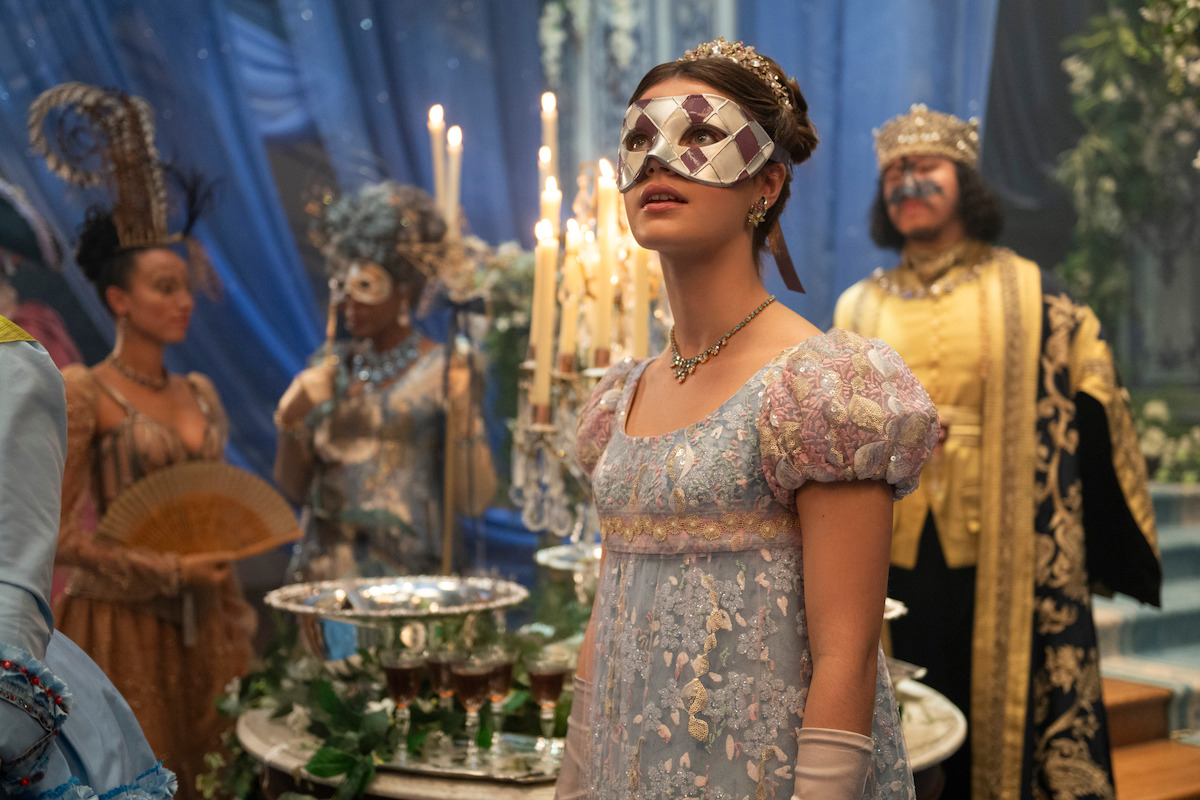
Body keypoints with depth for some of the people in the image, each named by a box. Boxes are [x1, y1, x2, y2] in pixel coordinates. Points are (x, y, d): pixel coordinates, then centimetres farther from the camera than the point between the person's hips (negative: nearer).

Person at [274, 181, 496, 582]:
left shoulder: (443, 371, -5)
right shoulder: (329, 366, 9)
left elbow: (474, 500, -10)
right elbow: (293, 488, 10)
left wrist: (461, 416, -22)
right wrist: (290, 421, -6)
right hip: (324, 569, 4)